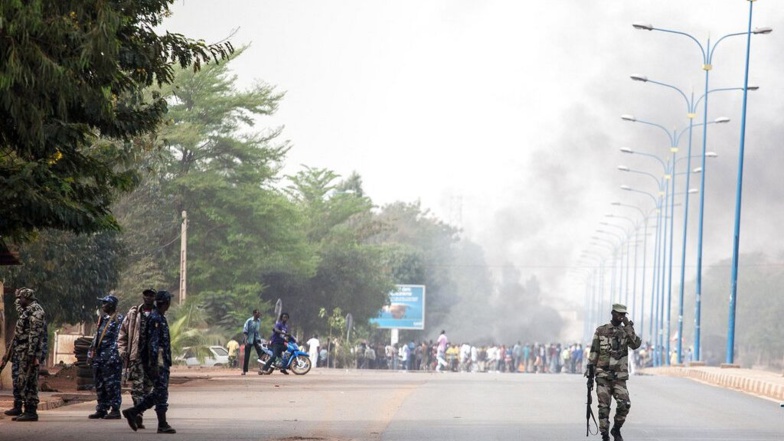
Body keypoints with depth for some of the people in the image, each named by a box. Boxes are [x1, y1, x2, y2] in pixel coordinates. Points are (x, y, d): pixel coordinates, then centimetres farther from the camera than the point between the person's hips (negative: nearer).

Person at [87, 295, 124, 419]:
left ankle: (115, 410, -4)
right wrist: (91, 353, 16)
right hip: (99, 357, 9)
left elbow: (118, 339, -14)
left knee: (112, 384, -7)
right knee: (100, 385, 10)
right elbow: (96, 337, 23)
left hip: (111, 357, -9)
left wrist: (112, 356, -20)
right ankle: (101, 409, 15)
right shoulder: (103, 319, 18)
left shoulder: (118, 319, -8)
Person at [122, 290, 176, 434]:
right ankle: (162, 425, -3)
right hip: (158, 362, -10)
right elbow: (153, 343, -20)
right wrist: (154, 364, -24)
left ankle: (133, 412, 12)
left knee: (158, 393, 11)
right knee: (161, 393, -6)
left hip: (162, 362, 10)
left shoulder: (160, 318, 18)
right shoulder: (155, 318, -14)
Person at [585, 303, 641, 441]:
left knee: (624, 404, -13)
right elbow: (593, 353, 5)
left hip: (619, 377, 1)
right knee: (604, 407, -3)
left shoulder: (626, 332, 8)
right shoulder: (601, 331, 3)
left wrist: (628, 326, -16)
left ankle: (616, 429, 10)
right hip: (603, 376, -1)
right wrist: (590, 374, 2)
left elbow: (636, 344, -13)